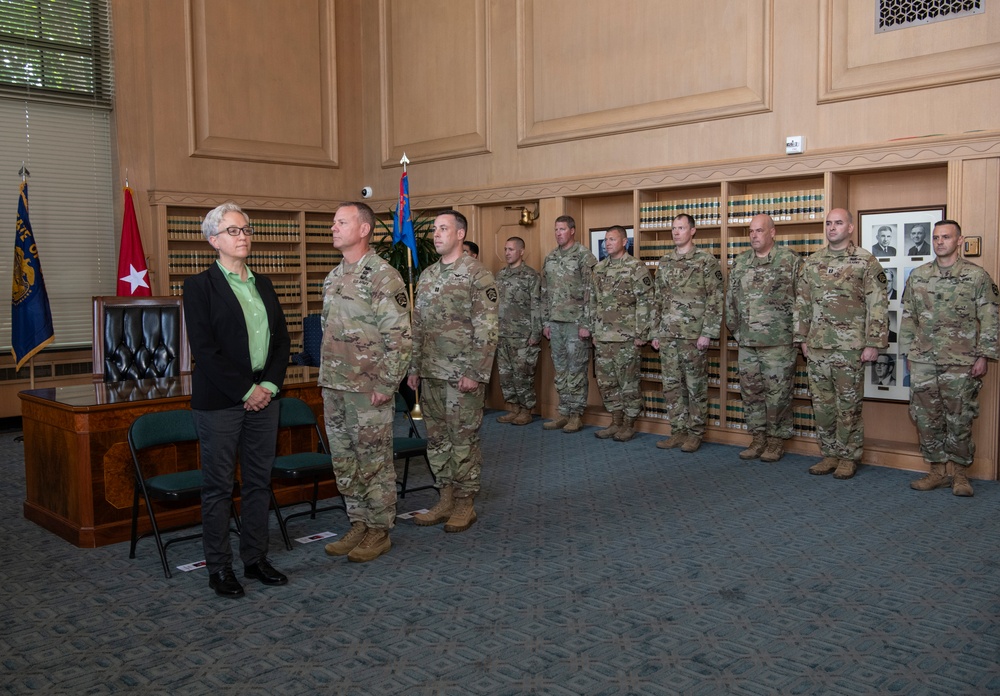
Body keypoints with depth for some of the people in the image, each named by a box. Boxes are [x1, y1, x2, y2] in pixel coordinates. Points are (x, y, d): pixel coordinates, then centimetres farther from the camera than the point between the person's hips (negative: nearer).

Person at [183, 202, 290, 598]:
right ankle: (219, 568, 14)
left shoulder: (263, 285, 13)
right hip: (220, 401, -6)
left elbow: (282, 339, 12)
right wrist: (246, 391, -13)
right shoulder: (200, 286, -5)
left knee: (259, 482, 11)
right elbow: (204, 349, -13)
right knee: (219, 486, 3)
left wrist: (270, 384, -3)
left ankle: (255, 558, 23)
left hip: (263, 397, 6)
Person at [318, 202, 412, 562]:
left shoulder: (383, 276, -12)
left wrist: (386, 385, -18)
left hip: (368, 390, -8)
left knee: (375, 462, 2)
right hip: (333, 388, 8)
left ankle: (379, 531, 14)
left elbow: (399, 337, -16)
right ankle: (358, 524, 26)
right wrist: (326, 376, 16)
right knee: (344, 461, 14)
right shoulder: (333, 278, 13)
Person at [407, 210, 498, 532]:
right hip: (432, 373, 7)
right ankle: (446, 499, 23)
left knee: (463, 439, 1)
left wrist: (476, 373, -18)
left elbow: (486, 330, -14)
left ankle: (465, 504, 12)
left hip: (462, 373, -7)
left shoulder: (477, 274, -9)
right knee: (437, 437, 12)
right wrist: (414, 367, 14)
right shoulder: (427, 276, 13)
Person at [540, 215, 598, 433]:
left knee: (576, 370, -1)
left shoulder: (584, 256, -7)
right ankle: (564, 413, 18)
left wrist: (586, 324, -16)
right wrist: (545, 322, 12)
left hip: (575, 322, -6)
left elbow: (590, 293, -12)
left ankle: (576, 415, 6)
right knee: (560, 370, 10)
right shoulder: (550, 258, 13)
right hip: (555, 323, 7)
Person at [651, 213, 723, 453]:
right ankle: (678, 431, 18)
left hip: (693, 334, -6)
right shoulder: (665, 262, 12)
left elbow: (715, 300, -9)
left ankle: (695, 433, 11)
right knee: (671, 384, 8)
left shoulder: (706, 261, -5)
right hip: (667, 335, 6)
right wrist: (655, 332, 12)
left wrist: (707, 333, -15)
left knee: (696, 385, 2)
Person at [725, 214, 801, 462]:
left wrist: (796, 333, -5)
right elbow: (731, 299, 16)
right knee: (751, 391, 9)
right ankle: (758, 437, 20)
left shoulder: (790, 260, -4)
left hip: (779, 342, -5)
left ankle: (776, 439, 11)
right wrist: (735, 330, 13)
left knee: (778, 392, 0)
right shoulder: (740, 262, 11)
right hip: (747, 341, 5)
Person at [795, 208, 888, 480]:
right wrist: (802, 338, 11)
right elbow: (802, 303, 14)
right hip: (817, 346, 5)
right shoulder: (811, 263, 10)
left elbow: (878, 305, -7)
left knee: (848, 404, 3)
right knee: (822, 403, 9)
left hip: (850, 346, -5)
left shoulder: (865, 262, -5)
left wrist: (873, 343, -11)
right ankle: (829, 454, 21)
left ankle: (849, 457, 14)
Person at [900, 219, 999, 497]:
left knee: (959, 421, 2)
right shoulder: (917, 276, 9)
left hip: (961, 363, -3)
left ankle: (960, 475, 16)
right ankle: (937, 472, 18)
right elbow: (908, 317, 13)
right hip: (923, 362, 3)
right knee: (926, 418, 5)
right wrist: (909, 354, 9)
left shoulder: (977, 276, -1)